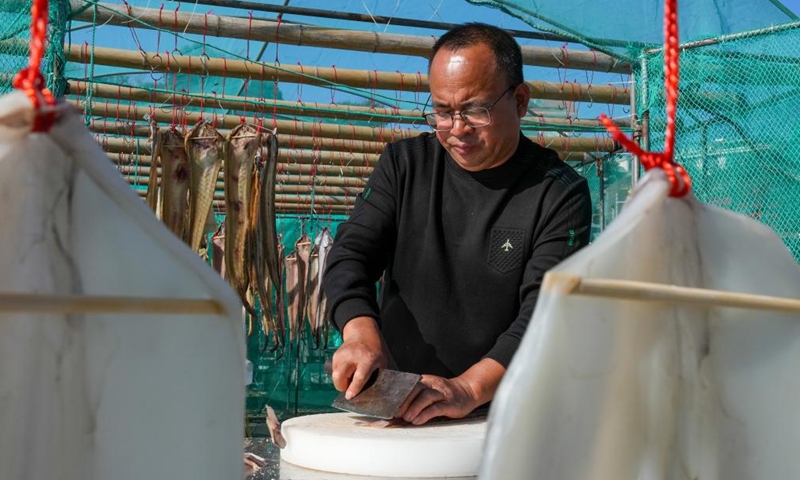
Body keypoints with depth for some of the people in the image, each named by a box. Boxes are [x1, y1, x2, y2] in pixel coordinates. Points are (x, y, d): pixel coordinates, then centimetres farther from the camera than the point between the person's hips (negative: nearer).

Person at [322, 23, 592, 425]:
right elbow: (352, 252, 0)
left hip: (501, 410, -2)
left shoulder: (560, 193, -4)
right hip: (395, 404, 2)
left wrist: (469, 389, -29)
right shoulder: (404, 164, 7)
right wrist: (362, 333, -21)